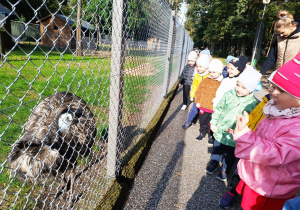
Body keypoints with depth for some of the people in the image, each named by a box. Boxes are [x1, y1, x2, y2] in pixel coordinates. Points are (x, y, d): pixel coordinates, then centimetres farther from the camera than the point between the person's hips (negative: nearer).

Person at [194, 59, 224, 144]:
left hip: (214, 109, -3)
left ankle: (211, 136, 32)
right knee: (203, 122, 20)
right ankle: (202, 133, 42)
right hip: (203, 107, 4)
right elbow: (198, 91, 8)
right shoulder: (205, 80, 3)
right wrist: (197, 101, 2)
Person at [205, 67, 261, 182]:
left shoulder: (254, 104, -13)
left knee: (230, 156, 19)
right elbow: (218, 109, 1)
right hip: (221, 131, 2)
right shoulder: (229, 95, -9)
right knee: (216, 150, 23)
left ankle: (225, 170, 45)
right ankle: (213, 162, 51)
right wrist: (213, 123, 2)